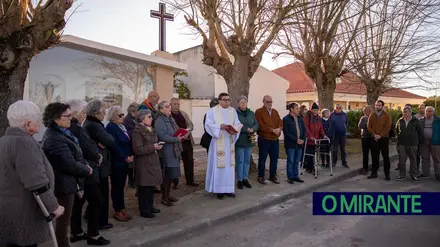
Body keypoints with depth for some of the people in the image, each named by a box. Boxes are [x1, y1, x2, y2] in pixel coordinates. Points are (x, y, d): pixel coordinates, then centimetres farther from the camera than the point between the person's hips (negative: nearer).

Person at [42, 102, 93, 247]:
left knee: (64, 217, 22)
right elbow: (70, 164, -27)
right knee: (64, 218, 4)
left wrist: (85, 165, -2)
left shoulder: (59, 133, 8)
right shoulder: (55, 138, -25)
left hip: (67, 182, 11)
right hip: (65, 183, -11)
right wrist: (87, 170, -11)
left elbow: (74, 155, 13)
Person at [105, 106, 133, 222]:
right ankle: (117, 211, 13)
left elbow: (128, 141, 15)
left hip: (125, 161, 8)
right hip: (116, 162, -8)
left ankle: (122, 209, 23)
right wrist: (125, 157, -15)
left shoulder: (122, 126, 12)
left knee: (121, 186, 14)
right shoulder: (110, 127, -14)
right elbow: (114, 145, -22)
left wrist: (131, 155, 2)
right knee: (117, 187, 2)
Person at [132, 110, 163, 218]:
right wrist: (153, 147, -20)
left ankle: (150, 207, 27)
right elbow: (138, 149, -21)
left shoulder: (150, 129, 14)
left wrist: (157, 146, 10)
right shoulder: (137, 131, -14)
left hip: (153, 161, 9)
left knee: (152, 185, 14)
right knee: (144, 187, -1)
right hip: (144, 163, -9)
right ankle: (144, 210, 11)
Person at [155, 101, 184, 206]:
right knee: (167, 175, -1)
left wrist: (181, 135, 2)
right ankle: (164, 198, 13)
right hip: (166, 151, -9)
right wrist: (176, 139, -21)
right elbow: (162, 136, -24)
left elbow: (176, 131, 23)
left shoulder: (171, 119, 14)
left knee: (172, 175, 14)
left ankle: (167, 194, 29)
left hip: (174, 150, 9)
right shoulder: (159, 121, -15)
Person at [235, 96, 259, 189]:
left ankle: (245, 179, 20)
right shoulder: (235, 113, -6)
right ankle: (239, 180, 9)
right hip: (239, 141, -5)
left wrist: (253, 129, -13)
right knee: (240, 161, -1)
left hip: (249, 141, 5)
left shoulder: (251, 113, 12)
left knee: (247, 160, 10)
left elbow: (256, 124, 8)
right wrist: (246, 129, -20)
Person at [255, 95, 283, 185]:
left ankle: (273, 176, 22)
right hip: (264, 139, -6)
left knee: (274, 158, 10)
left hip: (275, 139, 6)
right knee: (262, 159, 1)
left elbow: (280, 122, 8)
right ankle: (261, 177, 11)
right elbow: (260, 125, -17)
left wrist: (279, 128, -14)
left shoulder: (275, 111, 16)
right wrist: (272, 130, -19)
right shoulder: (259, 112, -5)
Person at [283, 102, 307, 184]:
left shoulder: (300, 119, 13)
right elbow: (286, 132, -13)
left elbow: (304, 130, 13)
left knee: (296, 161, 12)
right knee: (290, 161, 0)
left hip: (299, 143, 6)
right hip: (290, 144, -5)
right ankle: (290, 177, 9)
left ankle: (296, 176, 21)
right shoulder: (286, 119, -6)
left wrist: (303, 139, -3)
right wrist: (296, 140, -15)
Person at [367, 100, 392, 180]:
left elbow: (387, 127, -9)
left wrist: (380, 135, -16)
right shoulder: (372, 116, 10)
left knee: (385, 156, 1)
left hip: (384, 138, -3)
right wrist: (374, 135, -10)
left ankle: (387, 174, 8)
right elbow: (369, 127, 4)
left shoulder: (387, 115, -1)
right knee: (374, 156, 8)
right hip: (374, 139, 3)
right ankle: (374, 173, 16)